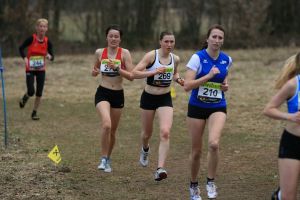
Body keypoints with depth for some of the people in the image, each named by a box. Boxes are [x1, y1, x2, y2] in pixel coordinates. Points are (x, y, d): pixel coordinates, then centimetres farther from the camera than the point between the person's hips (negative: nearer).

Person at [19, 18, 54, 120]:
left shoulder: (47, 42, -4)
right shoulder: (31, 39, -13)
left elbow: (52, 57, 0)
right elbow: (21, 48, -4)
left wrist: (49, 56, -24)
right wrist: (25, 58, -20)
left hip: (41, 70, 3)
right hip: (30, 69, -3)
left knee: (39, 93, 1)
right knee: (31, 92, -12)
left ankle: (34, 113, 17)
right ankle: (24, 98, 25)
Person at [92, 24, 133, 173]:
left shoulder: (124, 53, -4)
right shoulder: (100, 52, 2)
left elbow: (131, 76, -9)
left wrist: (117, 68, -22)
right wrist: (95, 72, -6)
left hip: (118, 94, 1)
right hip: (103, 93, -1)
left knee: (113, 131, 13)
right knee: (106, 124, -25)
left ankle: (108, 159, 35)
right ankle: (103, 159, -13)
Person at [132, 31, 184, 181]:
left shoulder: (175, 59, 0)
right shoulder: (151, 56, -13)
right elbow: (134, 73, -19)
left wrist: (178, 79, 0)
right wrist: (153, 72, -29)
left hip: (165, 99, 2)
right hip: (149, 97, -2)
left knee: (165, 132, -18)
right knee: (147, 133, 15)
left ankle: (160, 169, -22)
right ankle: (145, 149, 52)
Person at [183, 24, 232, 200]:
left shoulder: (227, 60, 1)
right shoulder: (198, 58, -11)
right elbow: (187, 85, -19)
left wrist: (225, 85, 3)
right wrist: (209, 76, -25)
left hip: (218, 108, 1)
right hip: (197, 107, -1)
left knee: (214, 143, -24)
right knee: (197, 151, 6)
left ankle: (211, 182, -6)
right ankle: (194, 186, 29)